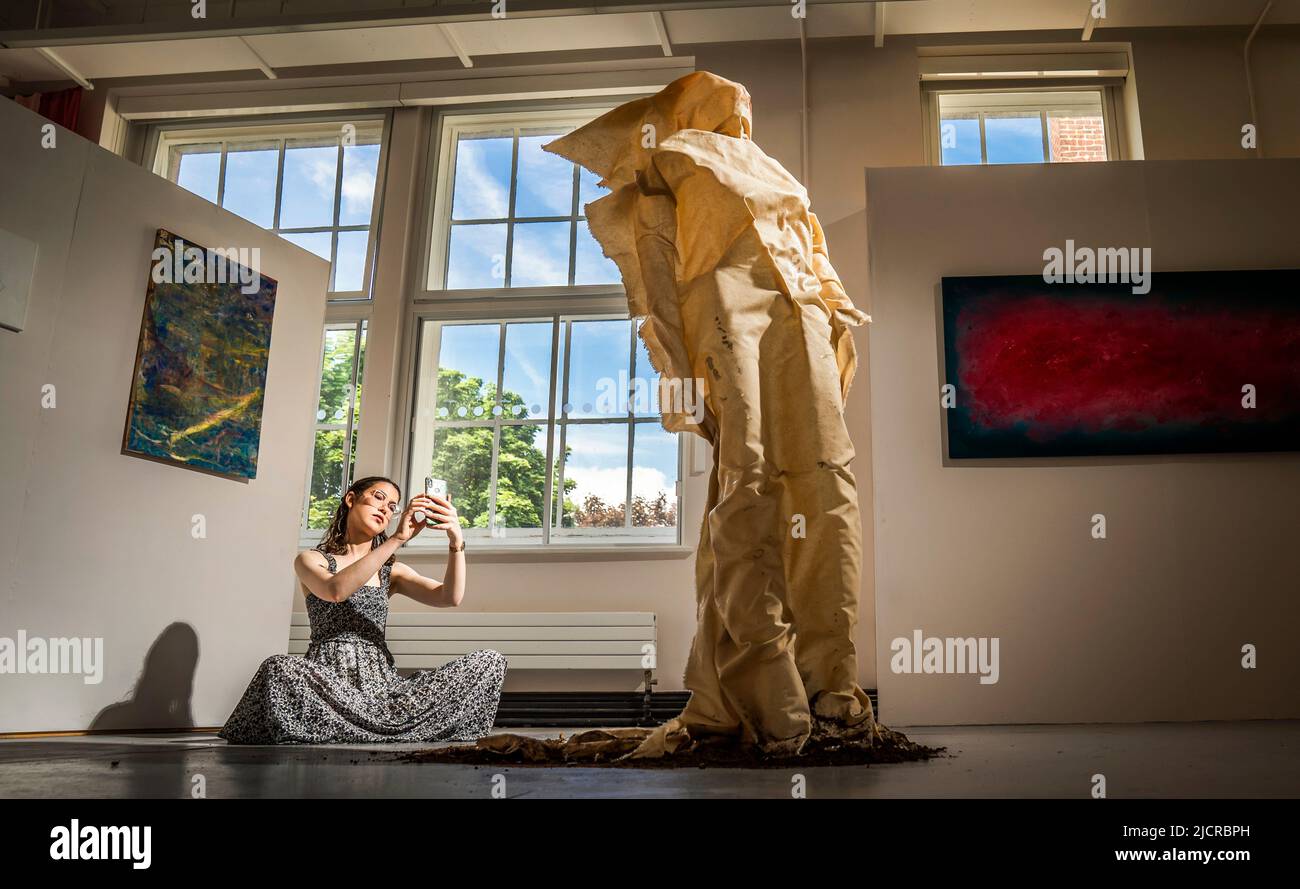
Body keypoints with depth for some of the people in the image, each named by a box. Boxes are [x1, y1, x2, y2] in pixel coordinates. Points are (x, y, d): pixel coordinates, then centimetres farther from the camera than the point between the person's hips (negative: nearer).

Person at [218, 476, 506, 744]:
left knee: (490, 661, -15)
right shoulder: (311, 559, 11)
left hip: (382, 680, 4)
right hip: (328, 677, -4)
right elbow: (335, 591, -15)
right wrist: (397, 539, -20)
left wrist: (457, 541, -17)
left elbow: (450, 598, 1)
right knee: (279, 669, -38)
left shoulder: (392, 571, 19)